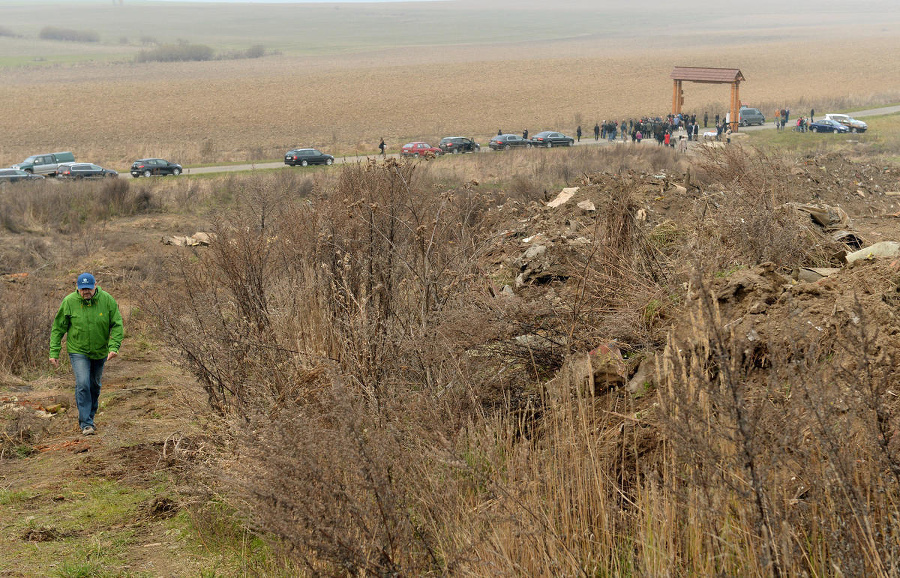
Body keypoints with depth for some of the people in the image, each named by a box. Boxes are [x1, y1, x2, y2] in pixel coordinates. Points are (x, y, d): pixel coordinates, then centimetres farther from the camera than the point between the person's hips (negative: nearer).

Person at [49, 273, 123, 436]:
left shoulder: (107, 300, -11)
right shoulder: (69, 302, -13)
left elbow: (117, 325, -7)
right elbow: (58, 328, -4)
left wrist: (114, 346, -20)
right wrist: (54, 352, -7)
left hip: (100, 352, 3)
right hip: (78, 351, -2)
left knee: (94, 386, 15)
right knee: (82, 385, -17)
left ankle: (89, 418, 34)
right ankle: (86, 424, -14)